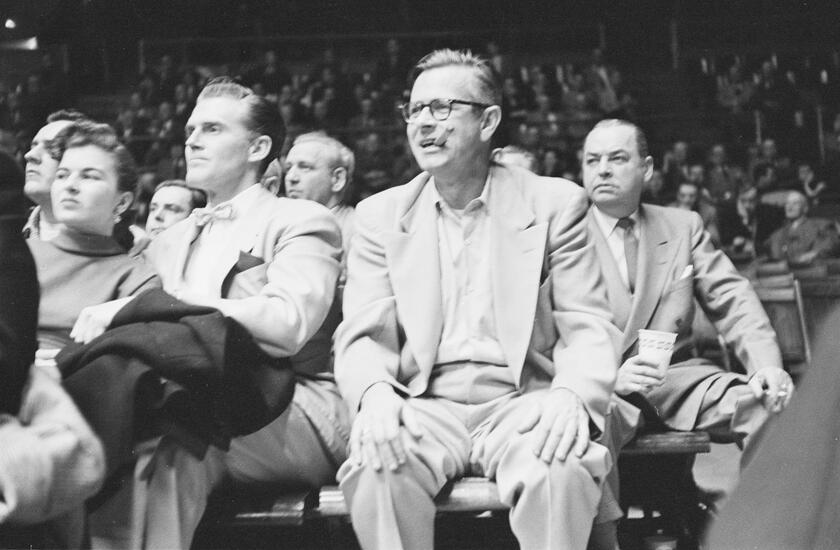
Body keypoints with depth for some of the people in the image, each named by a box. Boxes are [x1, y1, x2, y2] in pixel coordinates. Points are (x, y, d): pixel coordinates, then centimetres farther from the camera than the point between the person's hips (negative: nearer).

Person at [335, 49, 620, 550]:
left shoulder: (555, 203, 8)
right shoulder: (381, 215, 13)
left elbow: (587, 327, 2)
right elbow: (362, 335, 5)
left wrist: (572, 396, -21)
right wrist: (376, 392, -20)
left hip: (521, 405, -1)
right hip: (424, 408, 1)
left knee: (563, 471, -35)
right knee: (376, 470, -33)